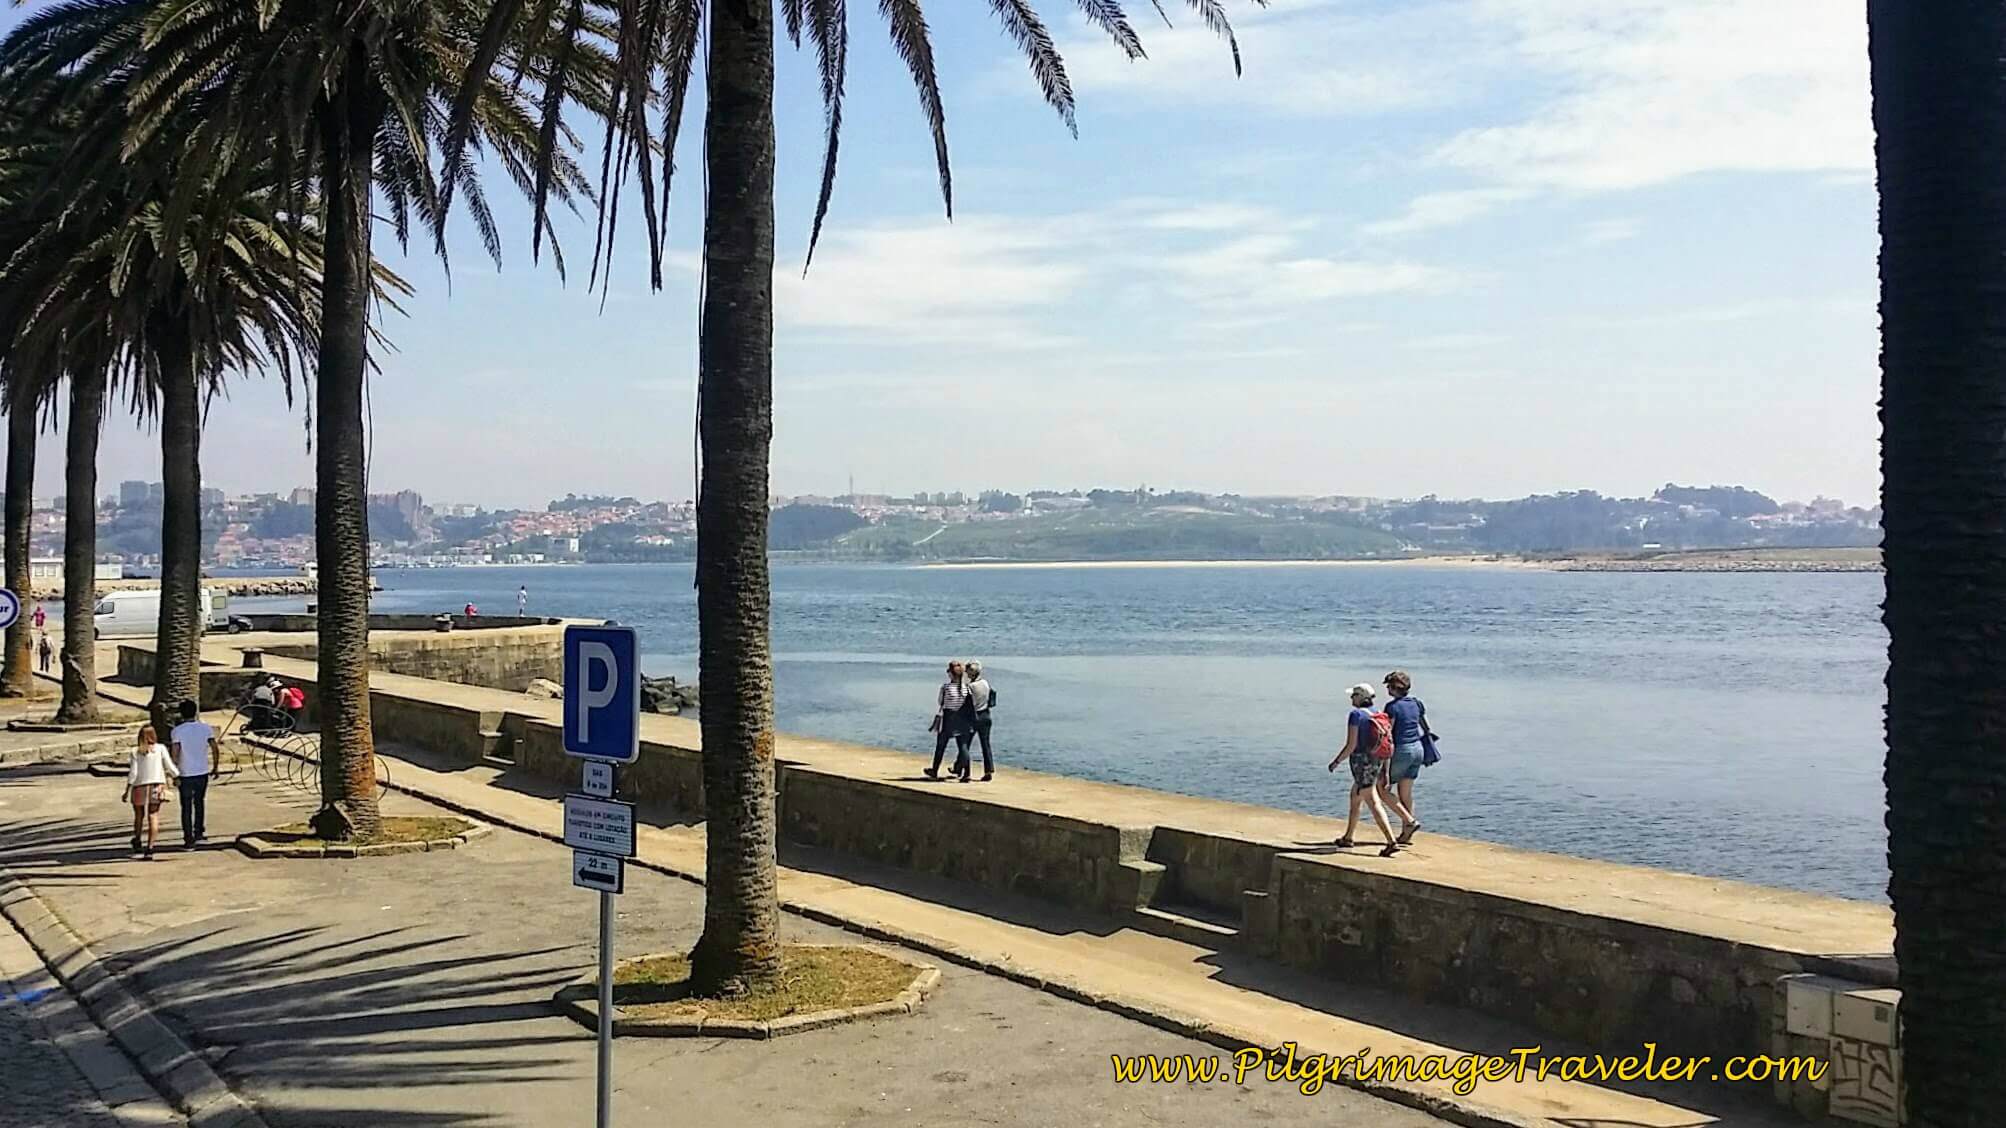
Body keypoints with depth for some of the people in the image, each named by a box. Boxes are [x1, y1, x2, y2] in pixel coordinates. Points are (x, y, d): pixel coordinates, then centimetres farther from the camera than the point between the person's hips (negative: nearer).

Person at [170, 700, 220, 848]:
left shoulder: (176, 731, -9)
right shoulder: (205, 728, -2)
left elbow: (175, 752, -15)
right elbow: (215, 748, -3)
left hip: (185, 774, -2)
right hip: (202, 773, 3)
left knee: (186, 807, 5)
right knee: (199, 803, 21)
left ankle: (189, 839, 5)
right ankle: (199, 833, 23)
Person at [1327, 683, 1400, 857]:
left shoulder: (1356, 714, -12)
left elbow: (1351, 745, -16)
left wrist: (1336, 762, -3)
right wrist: (1384, 771, 14)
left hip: (1362, 761, -8)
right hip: (1376, 761, 8)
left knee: (1373, 803, -7)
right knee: (1354, 798, 22)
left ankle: (1391, 842, -13)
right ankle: (1348, 838, 30)